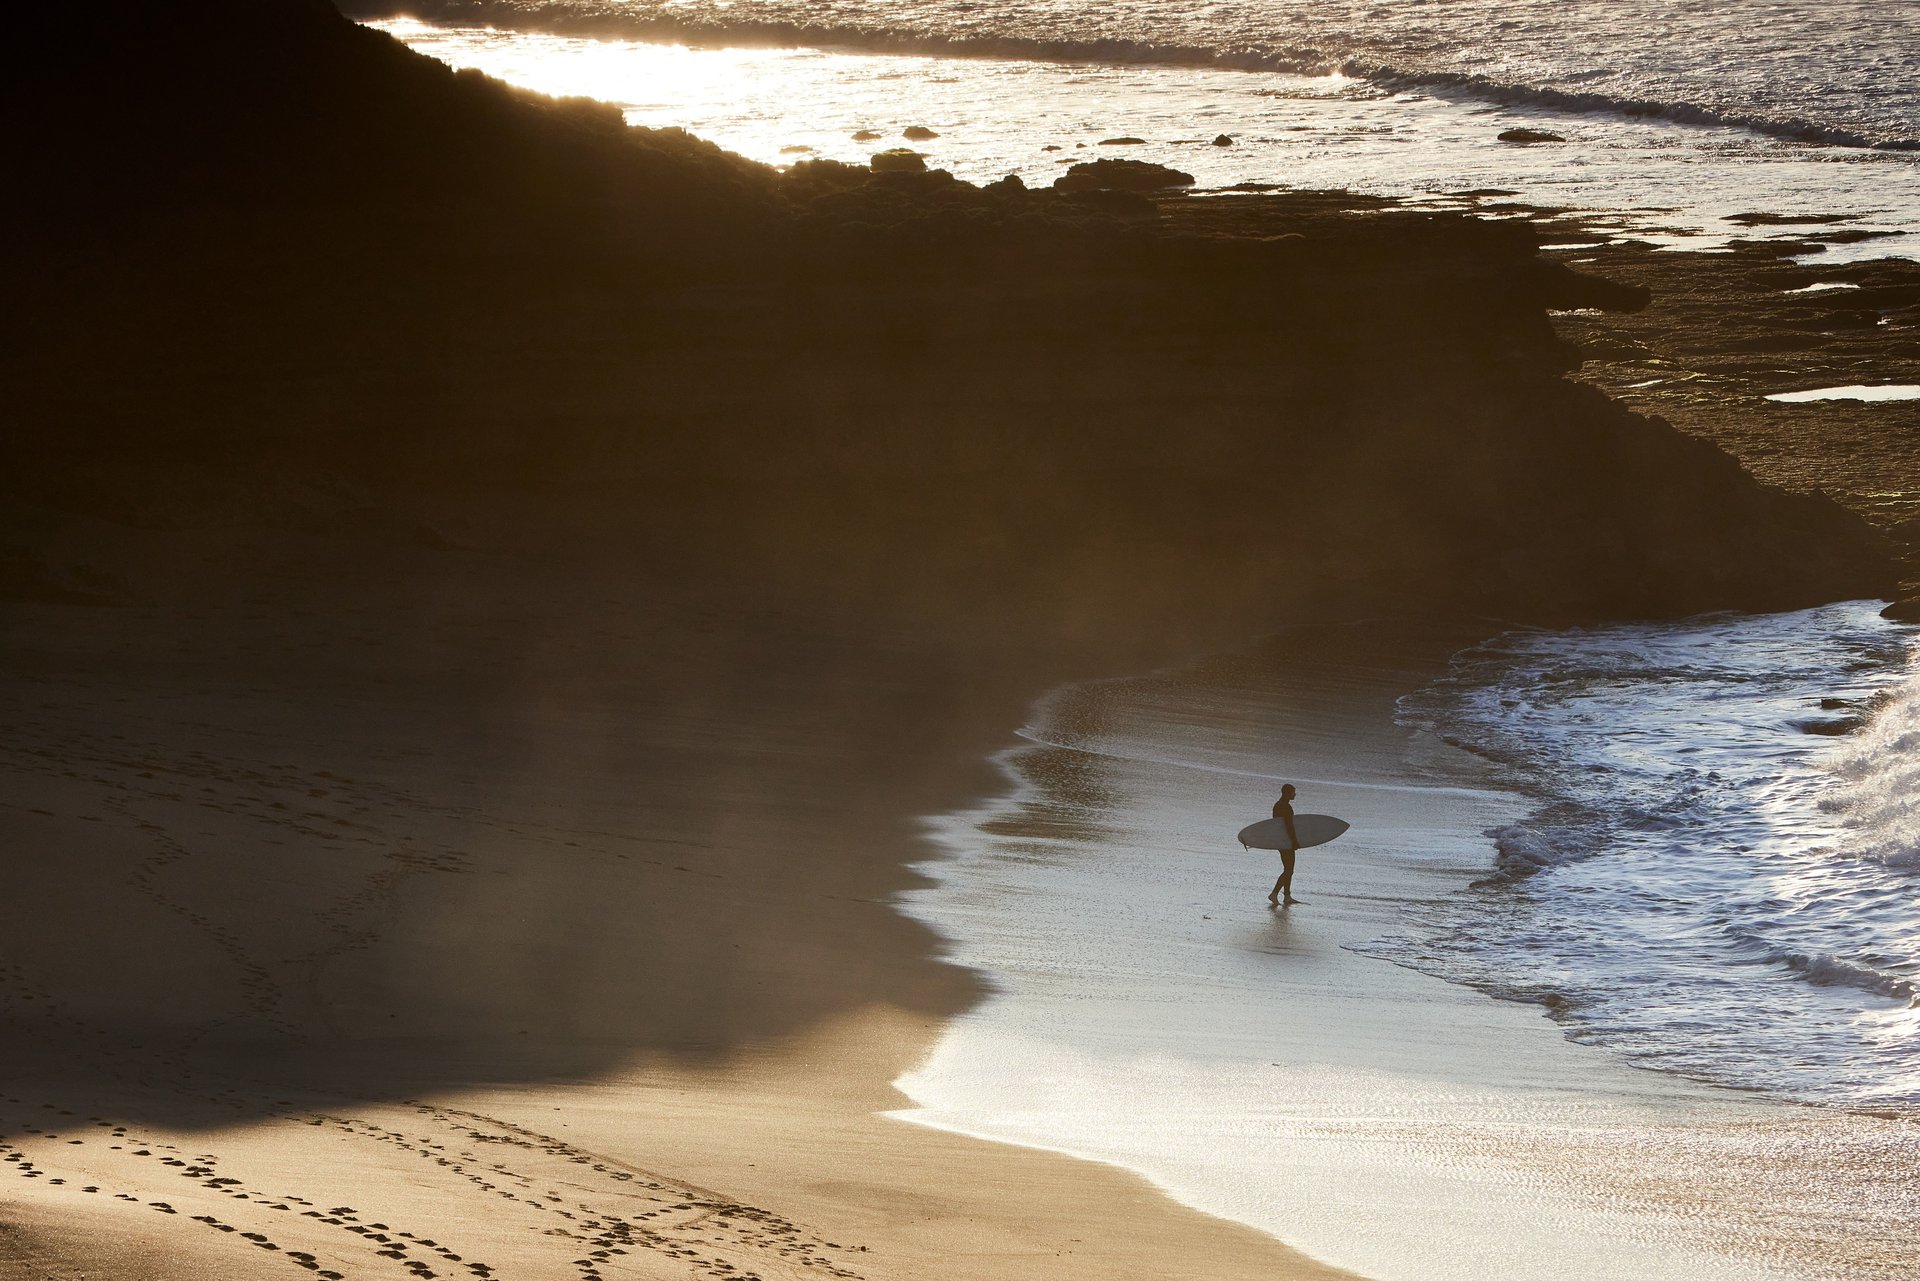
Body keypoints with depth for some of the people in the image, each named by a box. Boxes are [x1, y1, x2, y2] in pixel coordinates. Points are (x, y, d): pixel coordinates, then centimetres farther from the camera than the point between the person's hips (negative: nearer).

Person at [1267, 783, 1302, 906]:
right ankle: (1274, 894, -14)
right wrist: (1295, 842, -20)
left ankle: (1287, 896, 18)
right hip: (1287, 842, -10)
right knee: (1288, 871, -8)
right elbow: (1289, 826, -22)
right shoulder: (1286, 807, -18)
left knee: (1288, 870, 15)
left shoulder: (1277, 805, 12)